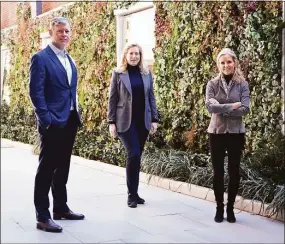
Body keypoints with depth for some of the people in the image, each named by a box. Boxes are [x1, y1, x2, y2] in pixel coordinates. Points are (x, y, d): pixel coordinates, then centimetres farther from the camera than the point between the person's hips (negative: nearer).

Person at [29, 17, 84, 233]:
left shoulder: (70, 60, 17)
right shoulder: (41, 58, -9)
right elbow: (36, 92, -15)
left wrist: (77, 115, 14)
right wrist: (47, 120, -20)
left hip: (69, 122, 8)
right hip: (53, 123, -8)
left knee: (62, 168, 16)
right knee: (46, 169, -4)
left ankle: (61, 208, 27)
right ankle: (42, 216, 1)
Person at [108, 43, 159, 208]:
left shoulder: (147, 73, 9)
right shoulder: (118, 74, 1)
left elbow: (151, 97, 11)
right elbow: (113, 99, 0)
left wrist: (154, 119, 4)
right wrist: (111, 122, -5)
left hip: (143, 121, 4)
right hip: (125, 121, -3)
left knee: (137, 156, 7)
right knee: (133, 155, -13)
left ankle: (134, 192, 19)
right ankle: (132, 194, -2)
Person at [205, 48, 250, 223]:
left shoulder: (242, 84, 0)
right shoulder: (212, 84, 0)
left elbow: (245, 109, -12)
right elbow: (210, 106, -14)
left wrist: (221, 110, -15)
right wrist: (231, 106, -18)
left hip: (236, 133, 0)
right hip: (217, 132, 0)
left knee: (234, 171, 6)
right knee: (218, 172, 6)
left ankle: (230, 208, 19)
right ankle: (219, 208, 18)